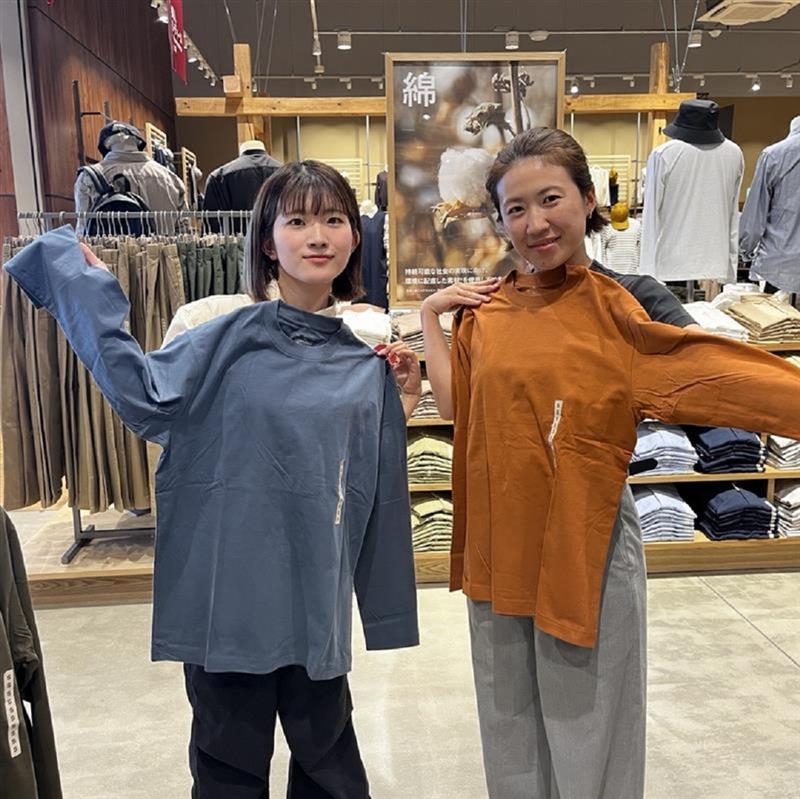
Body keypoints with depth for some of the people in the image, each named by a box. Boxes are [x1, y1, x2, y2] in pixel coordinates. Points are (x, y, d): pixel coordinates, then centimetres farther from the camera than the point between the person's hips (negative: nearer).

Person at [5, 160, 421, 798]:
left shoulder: (366, 360, 0)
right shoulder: (232, 338, -6)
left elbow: (373, 485, 6)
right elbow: (146, 396, -17)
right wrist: (90, 298, -15)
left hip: (316, 596, 2)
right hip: (230, 587, -1)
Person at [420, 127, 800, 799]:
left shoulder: (626, 304, -10)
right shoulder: (487, 308, 3)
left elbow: (721, 371, -21)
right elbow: (456, 405, 5)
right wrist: (429, 316, 2)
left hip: (586, 546, -4)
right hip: (499, 542, 4)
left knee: (585, 720, 14)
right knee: (510, 721, 22)